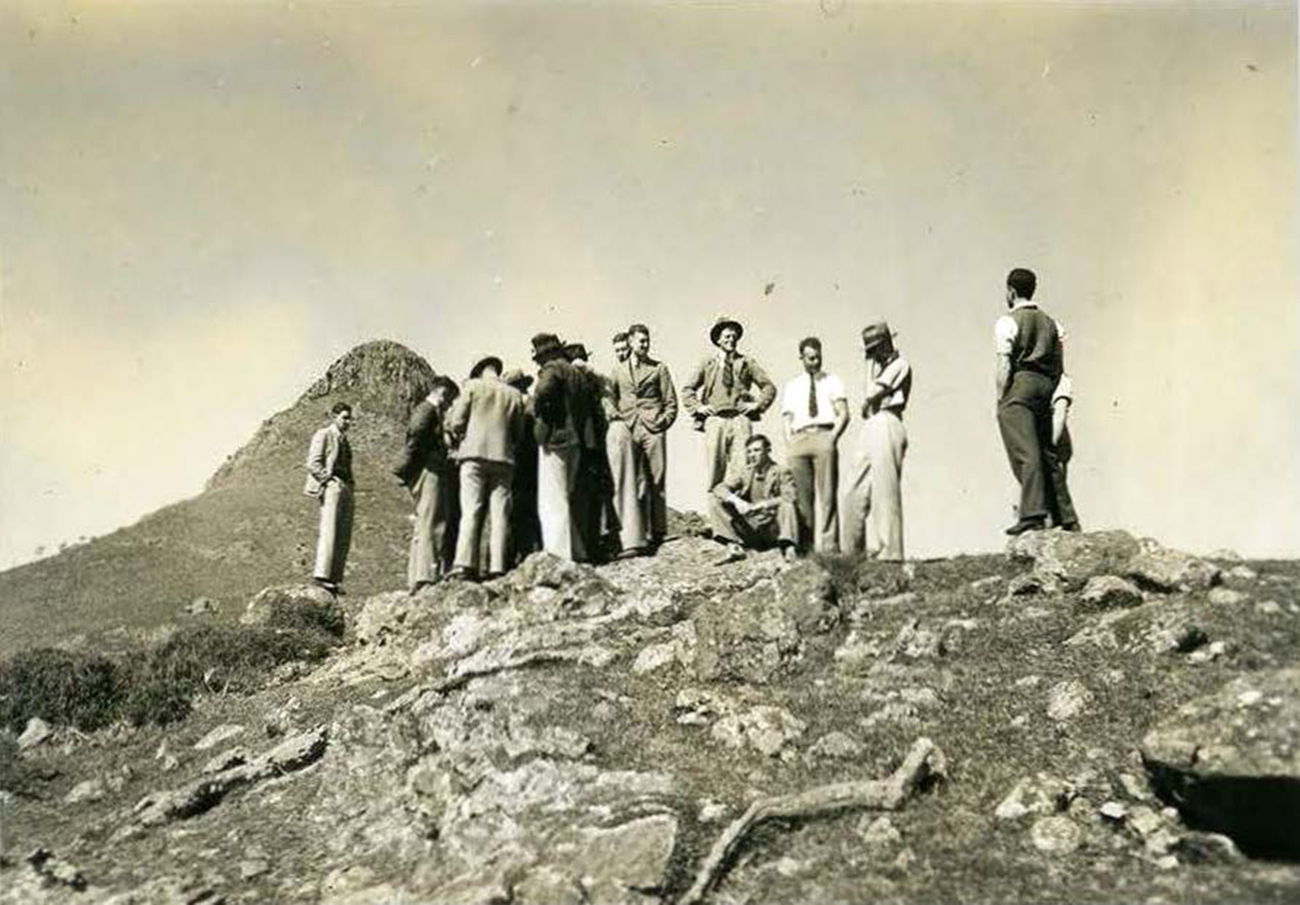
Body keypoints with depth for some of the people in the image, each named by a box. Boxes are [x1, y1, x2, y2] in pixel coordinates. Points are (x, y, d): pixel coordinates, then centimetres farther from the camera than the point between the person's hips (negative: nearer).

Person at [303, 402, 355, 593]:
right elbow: (313, 464, -7)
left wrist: (348, 485, 14)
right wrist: (328, 479, -12)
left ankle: (334, 578, 2)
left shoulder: (343, 439, 24)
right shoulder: (323, 435, 1)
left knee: (344, 537, 2)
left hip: (346, 489, 8)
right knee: (330, 532, -15)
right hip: (331, 487, -8)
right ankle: (321, 574, -17)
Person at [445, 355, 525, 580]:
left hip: (474, 454, -2)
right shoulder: (514, 394, 10)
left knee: (471, 511, -4)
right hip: (503, 458, 2)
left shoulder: (473, 386, 4)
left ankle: (465, 564, -14)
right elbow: (519, 434, 12)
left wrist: (459, 438, 19)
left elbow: (455, 422, -1)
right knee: (500, 514, 1)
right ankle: (497, 567, -6)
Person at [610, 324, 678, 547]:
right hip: (628, 431, 2)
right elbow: (613, 401, 17)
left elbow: (671, 403, 8)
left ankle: (657, 530, -1)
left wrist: (661, 423, -3)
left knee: (656, 482, -4)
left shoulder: (659, 369, 10)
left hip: (653, 430, -1)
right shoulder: (618, 371, 15)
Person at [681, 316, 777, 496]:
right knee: (714, 470, -4)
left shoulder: (747, 363, 13)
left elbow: (769, 386, 16)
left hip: (740, 420, 0)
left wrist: (758, 405, 2)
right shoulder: (707, 364, 13)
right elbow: (687, 389, 17)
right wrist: (697, 407, 3)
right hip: (715, 420, 0)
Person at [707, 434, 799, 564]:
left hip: (774, 530, -4)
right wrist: (735, 500, -25)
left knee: (787, 505, -31)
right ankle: (734, 548, -17)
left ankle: (789, 549, -33)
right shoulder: (743, 471, 8)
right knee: (714, 500, -6)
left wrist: (760, 505, -27)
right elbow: (721, 488, -4)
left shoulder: (781, 472, -3)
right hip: (749, 529, 4)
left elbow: (790, 497, -19)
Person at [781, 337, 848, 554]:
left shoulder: (832, 382, 16)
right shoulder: (792, 387, 22)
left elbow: (843, 414, 6)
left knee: (826, 493, -8)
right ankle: (805, 544, -2)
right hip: (799, 439, 2)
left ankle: (826, 544, -11)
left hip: (824, 436, -2)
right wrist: (790, 443, 0)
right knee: (801, 495, -3)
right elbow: (788, 419, 18)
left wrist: (832, 438, -9)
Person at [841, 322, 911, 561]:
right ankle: (853, 549, 11)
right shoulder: (880, 367, 24)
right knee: (855, 492, 6)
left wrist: (870, 366, 1)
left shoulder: (900, 365, -3)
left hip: (887, 425, -9)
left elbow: (873, 393, -12)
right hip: (870, 426, 9)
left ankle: (888, 551, -10)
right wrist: (867, 404, 5)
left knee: (884, 490, -10)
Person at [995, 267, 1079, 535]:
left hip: (1019, 386, -6)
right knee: (1048, 455, 8)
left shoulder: (1008, 321, -2)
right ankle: (1066, 518, 6)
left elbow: (1005, 365, -10)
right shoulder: (1050, 323, 18)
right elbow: (1059, 365, 15)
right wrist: (1052, 396, 17)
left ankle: (1033, 515, -19)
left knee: (1025, 454, -11)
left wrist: (1001, 400, -8)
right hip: (1045, 386, 7)